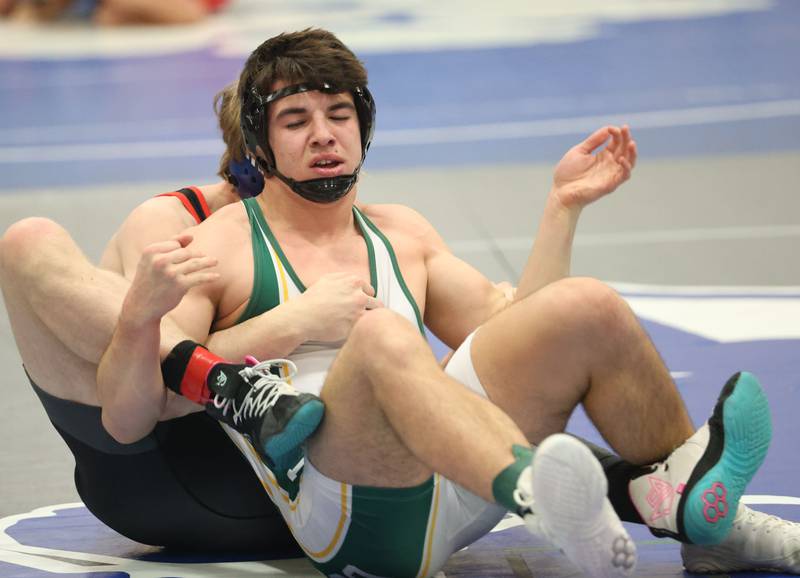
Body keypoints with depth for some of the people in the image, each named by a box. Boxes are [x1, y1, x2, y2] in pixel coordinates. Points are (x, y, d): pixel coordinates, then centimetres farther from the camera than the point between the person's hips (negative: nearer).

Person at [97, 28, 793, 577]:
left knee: (589, 307, -9)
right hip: (340, 509, -5)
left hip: (457, 499, 5)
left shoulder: (400, 233, 27)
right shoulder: (220, 246, 9)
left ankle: (679, 496, -9)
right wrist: (141, 314, -24)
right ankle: (543, 495, -61)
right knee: (383, 335, -37)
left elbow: (508, 333, 26)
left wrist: (563, 206, 22)